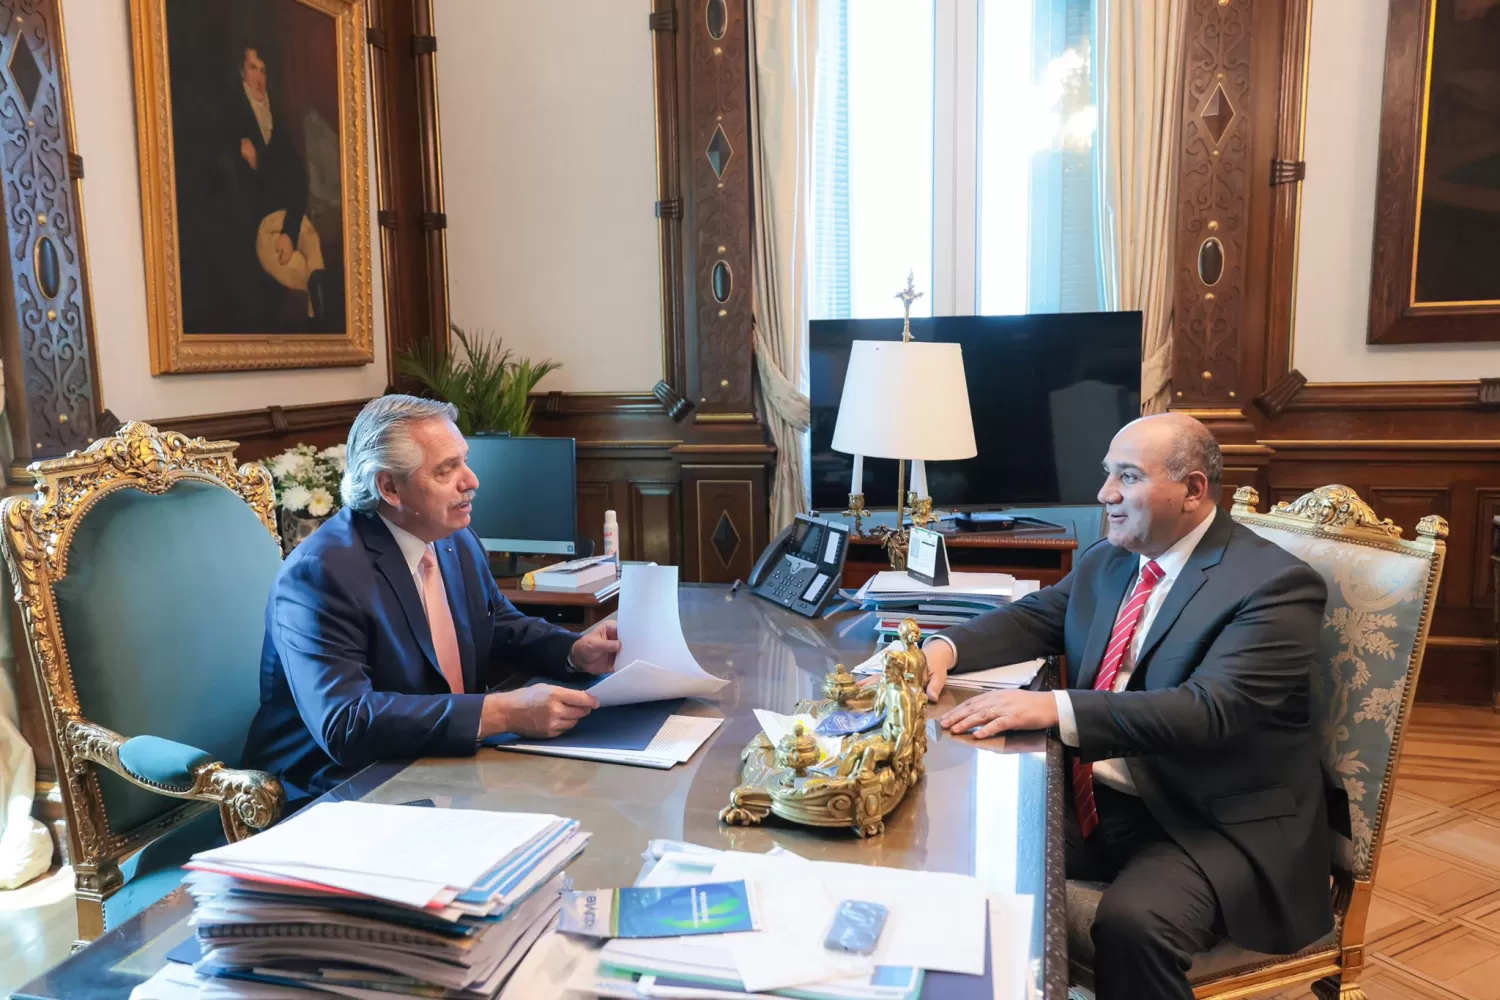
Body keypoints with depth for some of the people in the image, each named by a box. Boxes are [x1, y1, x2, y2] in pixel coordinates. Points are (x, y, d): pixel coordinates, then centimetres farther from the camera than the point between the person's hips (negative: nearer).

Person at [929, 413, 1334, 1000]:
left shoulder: (1274, 584, -15)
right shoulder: (1108, 561, 8)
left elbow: (1209, 710, -27)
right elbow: (1033, 618, 15)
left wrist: (1054, 709, -37)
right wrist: (946, 648, -7)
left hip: (1221, 824, -6)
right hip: (1095, 802, 7)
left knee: (1131, 921, -32)